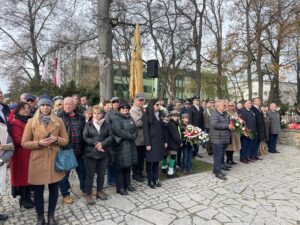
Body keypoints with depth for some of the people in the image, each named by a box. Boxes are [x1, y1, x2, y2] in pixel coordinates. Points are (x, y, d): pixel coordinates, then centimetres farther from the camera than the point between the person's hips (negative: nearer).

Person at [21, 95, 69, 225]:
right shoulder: (31, 122, 0)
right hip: (37, 161, -1)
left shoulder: (59, 121, 3)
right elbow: (24, 143, 0)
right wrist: (39, 143, -17)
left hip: (54, 160, 1)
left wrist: (56, 139, -15)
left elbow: (65, 141, 6)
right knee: (38, 191, 10)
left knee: (54, 189, 10)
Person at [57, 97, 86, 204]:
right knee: (64, 173, 11)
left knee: (82, 171, 17)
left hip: (78, 150, 4)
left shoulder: (80, 117, 6)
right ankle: (65, 194, 29)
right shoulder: (59, 116, -5)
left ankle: (85, 189, 38)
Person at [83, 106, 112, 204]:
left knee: (101, 174, 13)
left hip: (103, 153, 2)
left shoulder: (106, 124, 5)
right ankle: (89, 195, 17)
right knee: (90, 175, 4)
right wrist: (95, 143, -18)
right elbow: (85, 137, -6)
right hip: (90, 153, -2)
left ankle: (100, 191, 30)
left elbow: (110, 136, -2)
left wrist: (102, 144, -16)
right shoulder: (88, 124, 1)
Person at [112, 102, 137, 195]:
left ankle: (127, 184, 27)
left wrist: (133, 136, -9)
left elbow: (135, 130, 11)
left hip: (131, 145, 7)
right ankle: (120, 187, 11)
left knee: (128, 165, 13)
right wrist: (130, 136, -14)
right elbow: (118, 131, -19)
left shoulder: (130, 118, 16)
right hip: (121, 145, -7)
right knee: (121, 166, -1)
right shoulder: (116, 118, -6)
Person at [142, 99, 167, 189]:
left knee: (156, 161, 13)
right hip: (151, 142, -6)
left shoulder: (159, 115, 13)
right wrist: (147, 144, -17)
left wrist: (165, 141, 10)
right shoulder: (146, 116, -8)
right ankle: (150, 181, 15)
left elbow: (162, 128, 13)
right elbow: (145, 131, -12)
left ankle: (156, 179, 24)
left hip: (159, 142, 6)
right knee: (150, 162, 4)